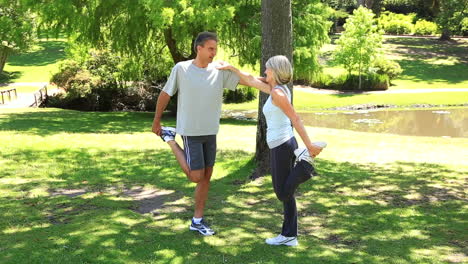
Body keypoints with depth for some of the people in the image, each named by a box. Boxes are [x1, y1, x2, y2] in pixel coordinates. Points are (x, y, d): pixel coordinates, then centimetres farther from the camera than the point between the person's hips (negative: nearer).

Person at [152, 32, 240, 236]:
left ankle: (197, 220, 22)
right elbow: (165, 94, -1)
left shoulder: (220, 71, 1)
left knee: (206, 177, 9)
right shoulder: (181, 69, -9)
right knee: (196, 176, -4)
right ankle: (170, 138, 16)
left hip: (210, 132, 5)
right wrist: (156, 121, 5)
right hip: (190, 132, -5)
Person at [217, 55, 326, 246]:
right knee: (285, 193, 11)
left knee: (283, 194, -2)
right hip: (283, 144, 10)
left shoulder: (278, 93, -14)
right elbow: (251, 80, 23)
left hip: (281, 146, -10)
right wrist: (231, 68, 26)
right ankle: (289, 236, 17)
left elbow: (295, 119, -20)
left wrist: (309, 145, -24)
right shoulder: (276, 89, 12)